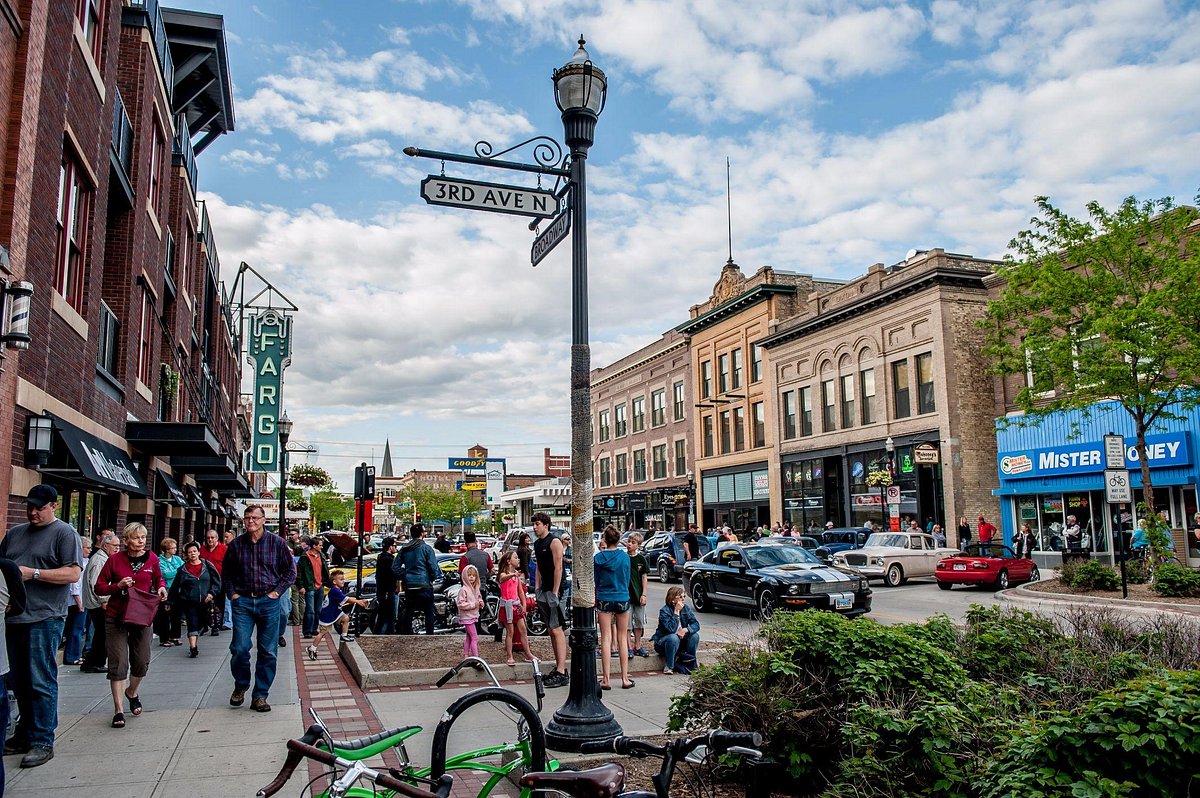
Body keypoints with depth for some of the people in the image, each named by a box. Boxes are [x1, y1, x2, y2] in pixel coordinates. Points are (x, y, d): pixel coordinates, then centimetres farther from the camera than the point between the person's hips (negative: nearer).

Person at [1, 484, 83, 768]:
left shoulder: (64, 533, -4)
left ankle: (42, 742, 2)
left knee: (41, 682, -4)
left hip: (44, 619, -7)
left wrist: (33, 574, -17)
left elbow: (73, 573, -11)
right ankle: (24, 735, 26)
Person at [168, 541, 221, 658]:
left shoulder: (208, 566, 4)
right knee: (193, 623, -14)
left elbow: (217, 580, 6)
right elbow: (175, 587, 10)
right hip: (189, 602, -2)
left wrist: (212, 593, -7)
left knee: (200, 624, 11)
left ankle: (194, 644, 28)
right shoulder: (182, 569, 4)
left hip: (204, 602, 2)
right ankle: (193, 647, -20)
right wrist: (170, 602, 11)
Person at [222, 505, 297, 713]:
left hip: (268, 602, 0)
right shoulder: (236, 544, 5)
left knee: (268, 652, 3)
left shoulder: (277, 543, 1)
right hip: (242, 602, 1)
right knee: (239, 648, -5)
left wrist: (277, 592, -2)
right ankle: (240, 686, 22)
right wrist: (232, 594, 5)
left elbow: (290, 571, 7)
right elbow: (226, 573, 17)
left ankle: (260, 696, 14)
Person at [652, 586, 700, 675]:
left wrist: (686, 630, -29)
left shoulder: (686, 608, -2)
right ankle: (669, 667, -20)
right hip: (662, 642, -5)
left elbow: (696, 624, -8)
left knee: (695, 635, -17)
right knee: (673, 638, -36)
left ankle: (689, 663, -5)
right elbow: (670, 629, -31)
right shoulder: (664, 611, -19)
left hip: (680, 642, 5)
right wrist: (676, 612, -30)